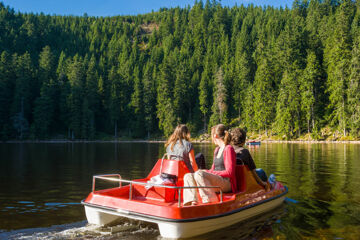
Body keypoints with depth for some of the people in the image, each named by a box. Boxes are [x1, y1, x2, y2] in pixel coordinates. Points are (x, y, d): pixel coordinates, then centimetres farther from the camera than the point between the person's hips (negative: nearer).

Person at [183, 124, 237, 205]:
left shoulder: (229, 149, -8)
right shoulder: (217, 150, 20)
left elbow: (229, 172, -14)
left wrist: (208, 172, -12)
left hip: (227, 183, -9)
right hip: (216, 181, 9)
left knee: (199, 174, -29)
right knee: (188, 176, -6)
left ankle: (210, 201, -28)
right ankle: (192, 202, -24)